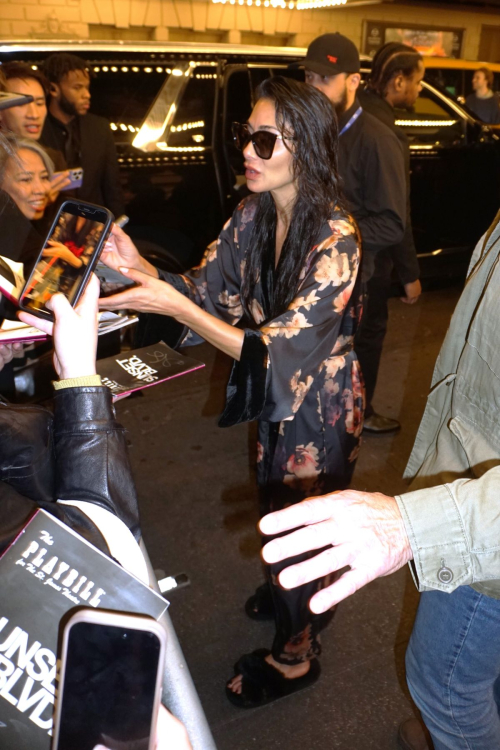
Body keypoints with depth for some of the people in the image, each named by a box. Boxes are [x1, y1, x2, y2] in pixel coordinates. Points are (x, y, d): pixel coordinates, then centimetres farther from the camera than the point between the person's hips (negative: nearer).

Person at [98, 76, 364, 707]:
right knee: (276, 508, 25)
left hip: (318, 407, -7)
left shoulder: (335, 241, -28)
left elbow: (282, 352, -31)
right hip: (273, 400, 7)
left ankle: (294, 657, 37)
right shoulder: (252, 215, -5)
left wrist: (173, 307, -37)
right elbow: (206, 288, -2)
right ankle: (293, 597, 56)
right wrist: (139, 267, -21)